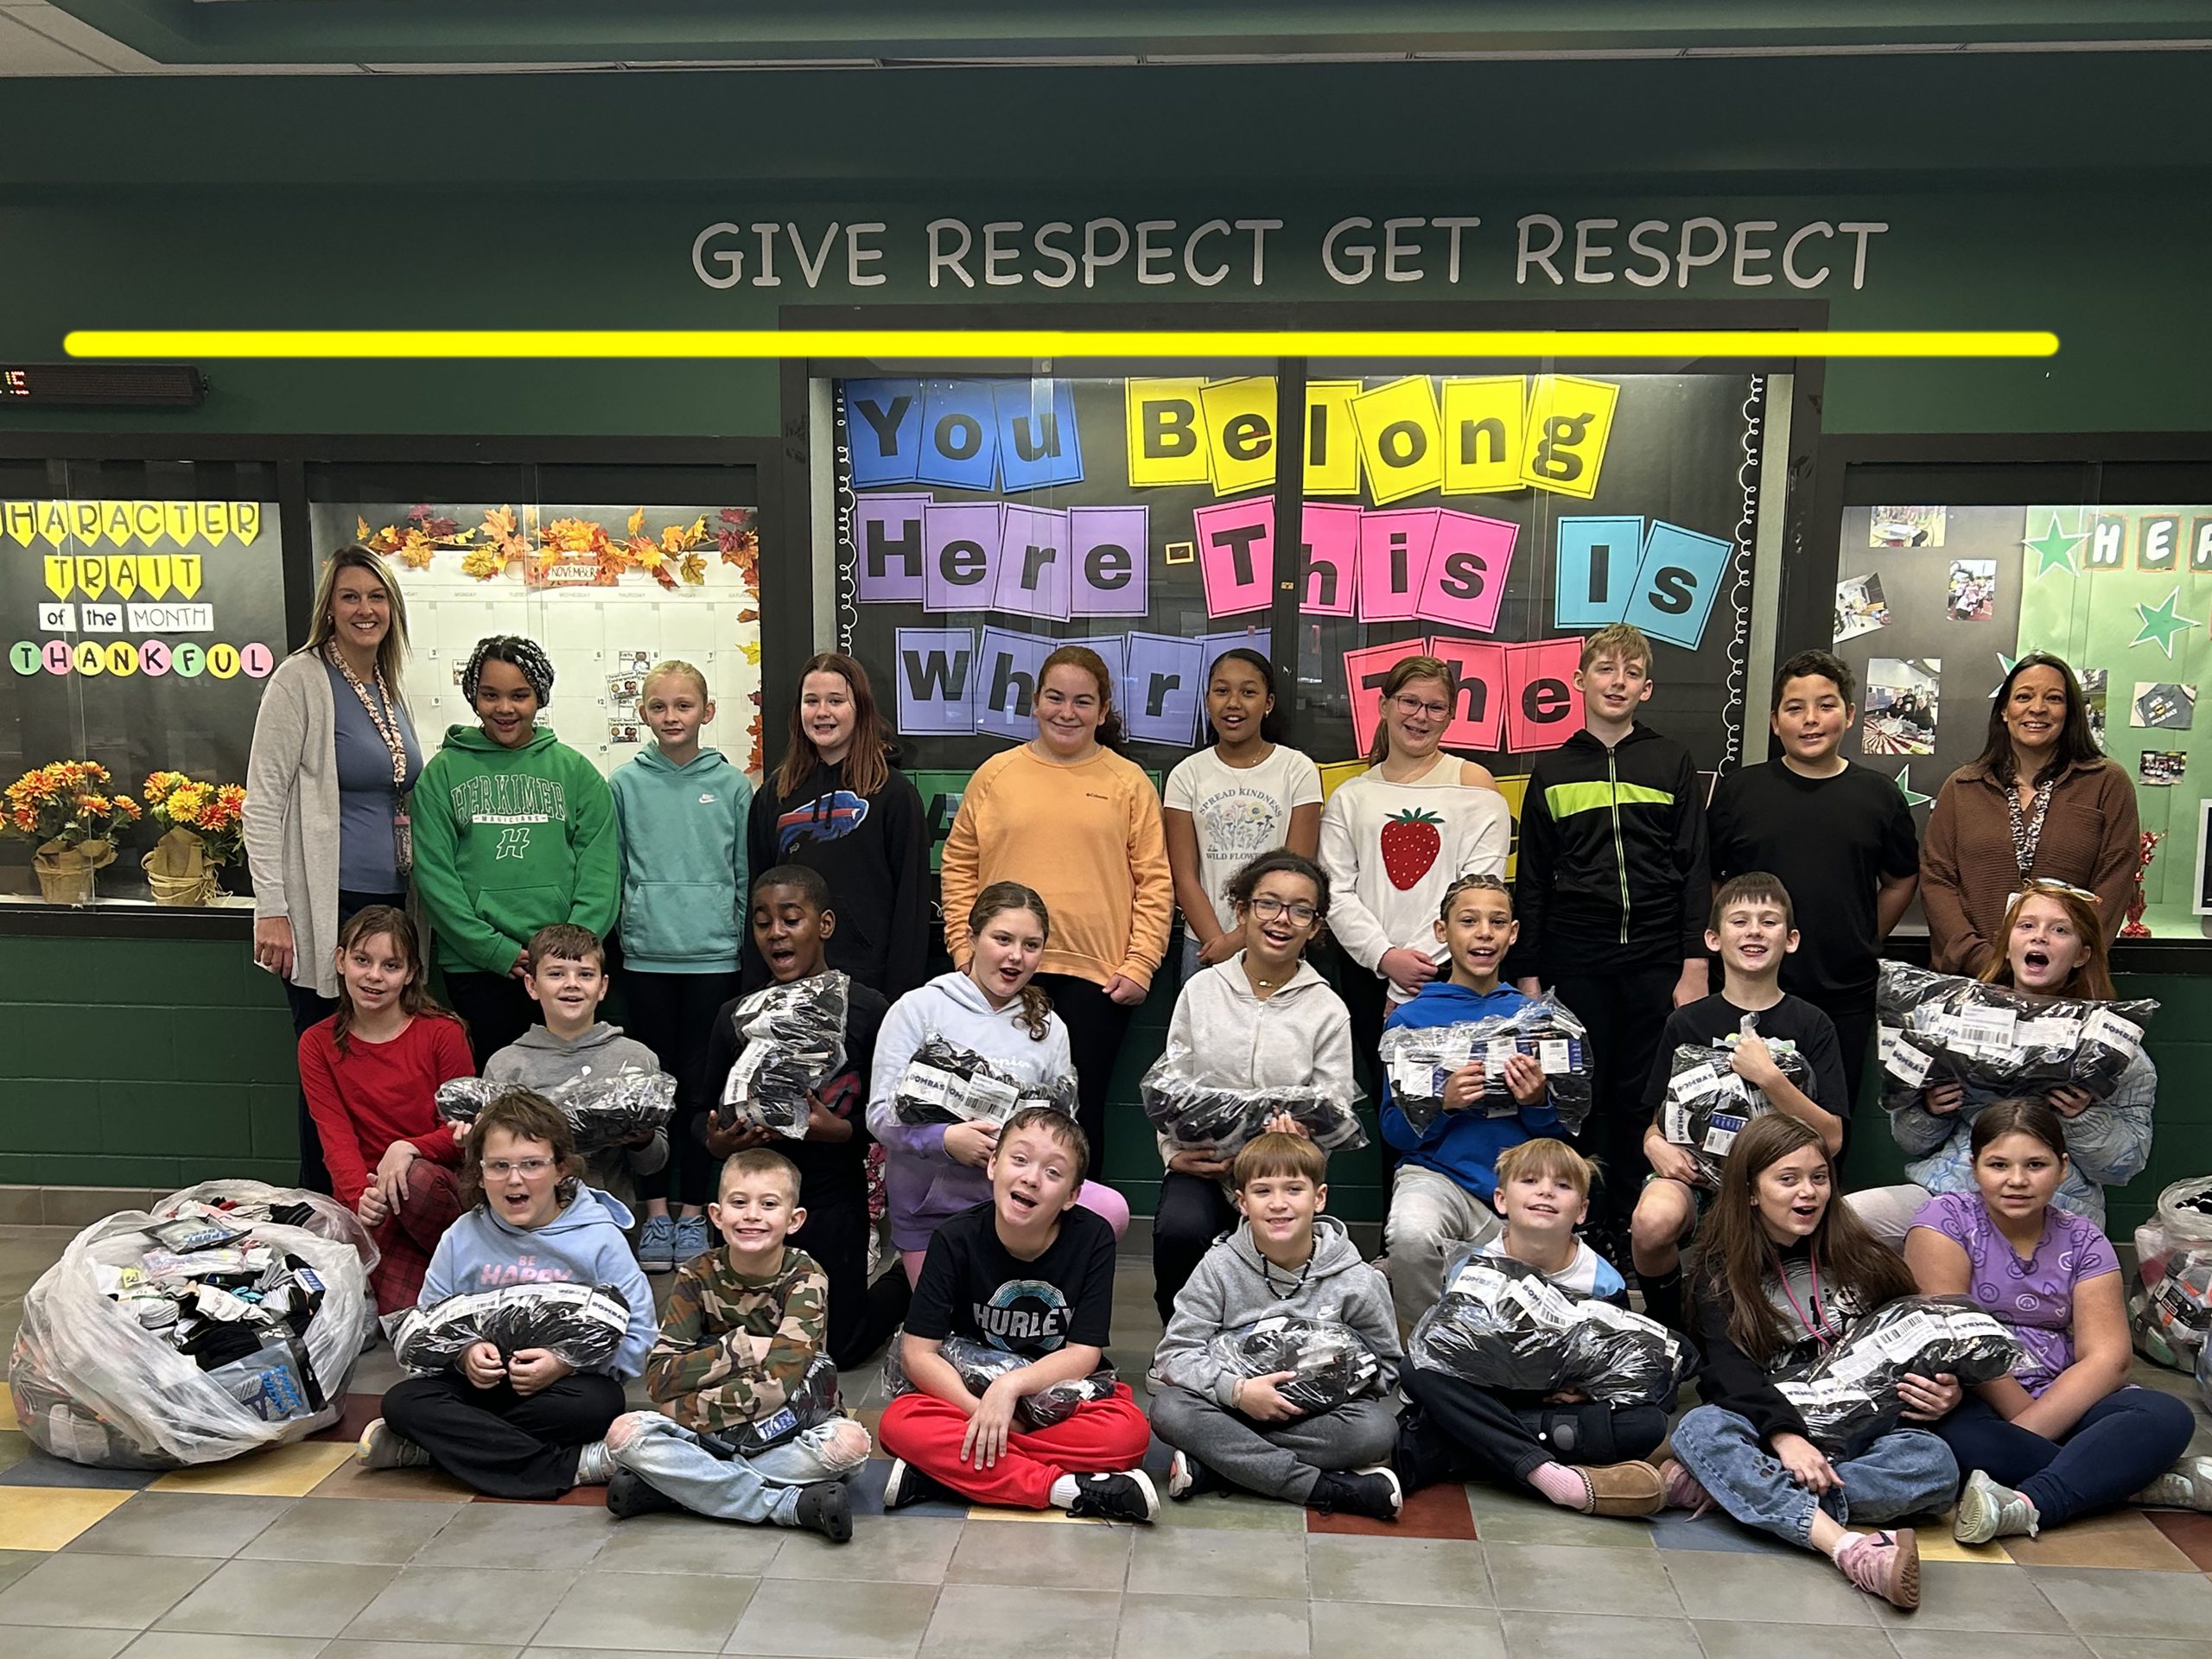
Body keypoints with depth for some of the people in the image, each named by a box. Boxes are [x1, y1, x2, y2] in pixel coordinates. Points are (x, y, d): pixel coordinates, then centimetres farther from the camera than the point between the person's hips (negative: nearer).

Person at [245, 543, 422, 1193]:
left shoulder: (389, 687, 13)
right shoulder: (301, 680, -8)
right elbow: (262, 801, -10)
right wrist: (272, 912, -15)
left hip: (391, 905, 7)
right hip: (326, 909, -7)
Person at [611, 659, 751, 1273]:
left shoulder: (732, 785, 2)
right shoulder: (624, 783, 3)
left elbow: (746, 875, 6)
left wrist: (748, 945, 4)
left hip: (714, 956, 0)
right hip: (645, 956, 1)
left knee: (701, 1085, 6)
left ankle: (694, 1210, 17)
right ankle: (655, 1211, 18)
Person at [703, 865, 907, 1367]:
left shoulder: (866, 1010, -10)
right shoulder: (735, 1016, 1)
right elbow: (706, 1115, 7)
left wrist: (840, 1129, -27)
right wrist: (714, 1143, -15)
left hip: (833, 1199, -4)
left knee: (836, 1350, 7)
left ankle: (906, 1284, 35)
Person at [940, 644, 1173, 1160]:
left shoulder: (1128, 784, 4)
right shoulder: (996, 775, 6)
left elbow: (1155, 880, 2)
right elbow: (959, 863, 10)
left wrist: (1140, 964, -5)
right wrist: (963, 945, 2)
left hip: (1096, 976, -1)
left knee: (1082, 1113, 7)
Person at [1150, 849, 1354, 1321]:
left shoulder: (1327, 1010, 2)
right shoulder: (1202, 990, 6)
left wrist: (1303, 1136, -22)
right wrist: (1174, 1151, -8)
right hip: (1199, 1163, 0)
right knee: (1180, 1230, -31)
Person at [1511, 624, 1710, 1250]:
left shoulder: (1673, 763, 8)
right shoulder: (1552, 771, 10)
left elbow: (1695, 870, 4)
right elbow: (1532, 882, 10)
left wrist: (1695, 967, -4)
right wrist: (1527, 974, 5)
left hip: (1656, 962, 0)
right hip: (1576, 963, 1)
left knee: (1644, 1099, 1)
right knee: (1584, 1100, 2)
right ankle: (1589, 1230, 12)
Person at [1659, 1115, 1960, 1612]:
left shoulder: (1862, 1257, 10)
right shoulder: (1720, 1274, 3)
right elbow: (1729, 1371, -11)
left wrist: (1939, 1391, -10)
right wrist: (1784, 1436, -30)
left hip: (1862, 1432, 2)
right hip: (1769, 1435, -2)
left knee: (1933, 1461, -30)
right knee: (1699, 1429, -33)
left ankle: (1727, 1487, -33)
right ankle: (1850, 1548, -51)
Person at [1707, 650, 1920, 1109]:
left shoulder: (1879, 795, 4)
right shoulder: (1738, 790, 1)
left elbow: (1901, 880, 17)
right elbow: (1705, 879, 7)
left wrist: (1863, 945, 11)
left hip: (1847, 1002, 1)